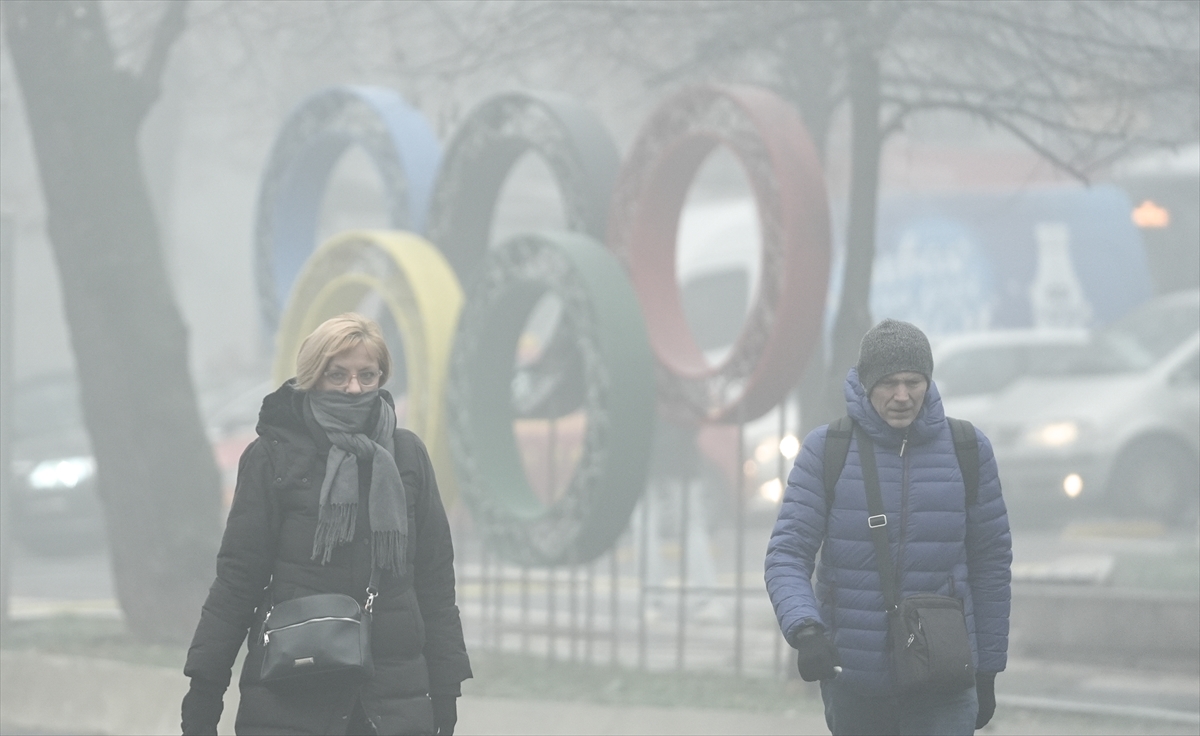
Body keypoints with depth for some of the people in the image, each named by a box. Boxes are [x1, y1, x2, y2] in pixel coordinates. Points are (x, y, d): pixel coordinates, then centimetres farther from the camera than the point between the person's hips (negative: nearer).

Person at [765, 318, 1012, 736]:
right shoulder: (826, 451, -4)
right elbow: (786, 555, -10)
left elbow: (991, 562, 8)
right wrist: (805, 632, -30)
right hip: (852, 679, 1)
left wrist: (987, 672, 10)